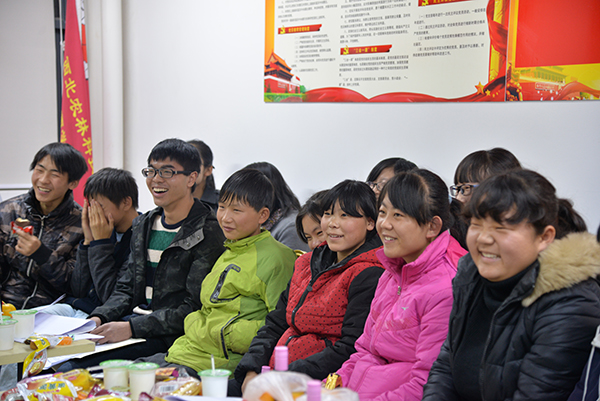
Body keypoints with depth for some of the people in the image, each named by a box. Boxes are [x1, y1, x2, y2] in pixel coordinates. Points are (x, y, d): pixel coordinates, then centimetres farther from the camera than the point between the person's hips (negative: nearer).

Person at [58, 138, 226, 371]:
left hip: (169, 334, -7)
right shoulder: (143, 225, 16)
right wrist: (98, 318, -3)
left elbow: (194, 307, -15)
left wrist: (131, 328, -20)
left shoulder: (208, 232, -9)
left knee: (72, 369, -22)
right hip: (134, 320, 7)